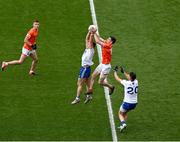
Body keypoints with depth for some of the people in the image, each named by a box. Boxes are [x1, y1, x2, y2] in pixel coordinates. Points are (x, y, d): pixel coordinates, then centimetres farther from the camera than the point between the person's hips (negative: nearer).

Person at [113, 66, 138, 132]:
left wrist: (115, 71, 12)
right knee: (125, 113, 29)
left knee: (120, 113, 17)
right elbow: (129, 77, 17)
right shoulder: (136, 82, -6)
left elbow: (117, 78, -4)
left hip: (127, 103, -5)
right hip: (134, 103, 5)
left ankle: (123, 123, -8)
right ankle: (123, 124, 23)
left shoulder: (126, 83, -20)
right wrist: (123, 72, 28)